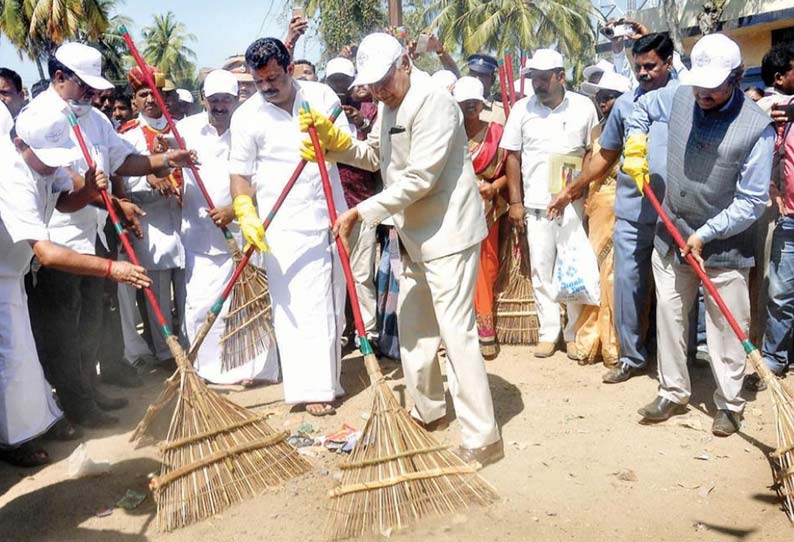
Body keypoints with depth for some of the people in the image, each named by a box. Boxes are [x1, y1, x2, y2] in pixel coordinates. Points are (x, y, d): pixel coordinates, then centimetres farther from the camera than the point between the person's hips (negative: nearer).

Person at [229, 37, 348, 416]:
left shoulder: (322, 96, 4)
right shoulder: (246, 116, -3)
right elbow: (240, 173, -3)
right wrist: (246, 213, -18)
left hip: (330, 217, 4)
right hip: (285, 226, -3)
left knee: (332, 302, 11)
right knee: (298, 306, -7)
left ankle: (329, 377, 24)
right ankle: (312, 387, -1)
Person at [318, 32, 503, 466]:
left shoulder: (434, 103, -20)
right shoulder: (389, 104, 10)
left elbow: (418, 179, -26)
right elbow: (375, 156, 19)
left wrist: (362, 212, -23)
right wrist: (335, 142, 2)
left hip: (448, 233, -10)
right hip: (414, 235, 10)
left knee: (456, 333, -10)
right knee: (412, 328, 18)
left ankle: (482, 438, -2)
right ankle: (429, 412, 35)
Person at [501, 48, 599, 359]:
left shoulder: (583, 107, 1)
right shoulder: (522, 109, 3)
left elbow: (593, 151, 5)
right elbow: (513, 157, 5)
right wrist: (515, 202, 1)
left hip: (573, 203, -1)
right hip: (536, 204, 1)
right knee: (541, 268, 5)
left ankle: (574, 332, 15)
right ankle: (548, 332, 15)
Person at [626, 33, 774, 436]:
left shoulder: (757, 128, -18)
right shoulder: (679, 97, -4)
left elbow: (752, 201, -17)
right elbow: (641, 109, 19)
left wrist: (706, 235, -18)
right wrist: (635, 148, 6)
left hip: (725, 245, -5)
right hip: (671, 235, 5)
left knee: (725, 328, 4)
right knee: (668, 314, 13)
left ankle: (729, 404, 21)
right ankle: (673, 393, 28)